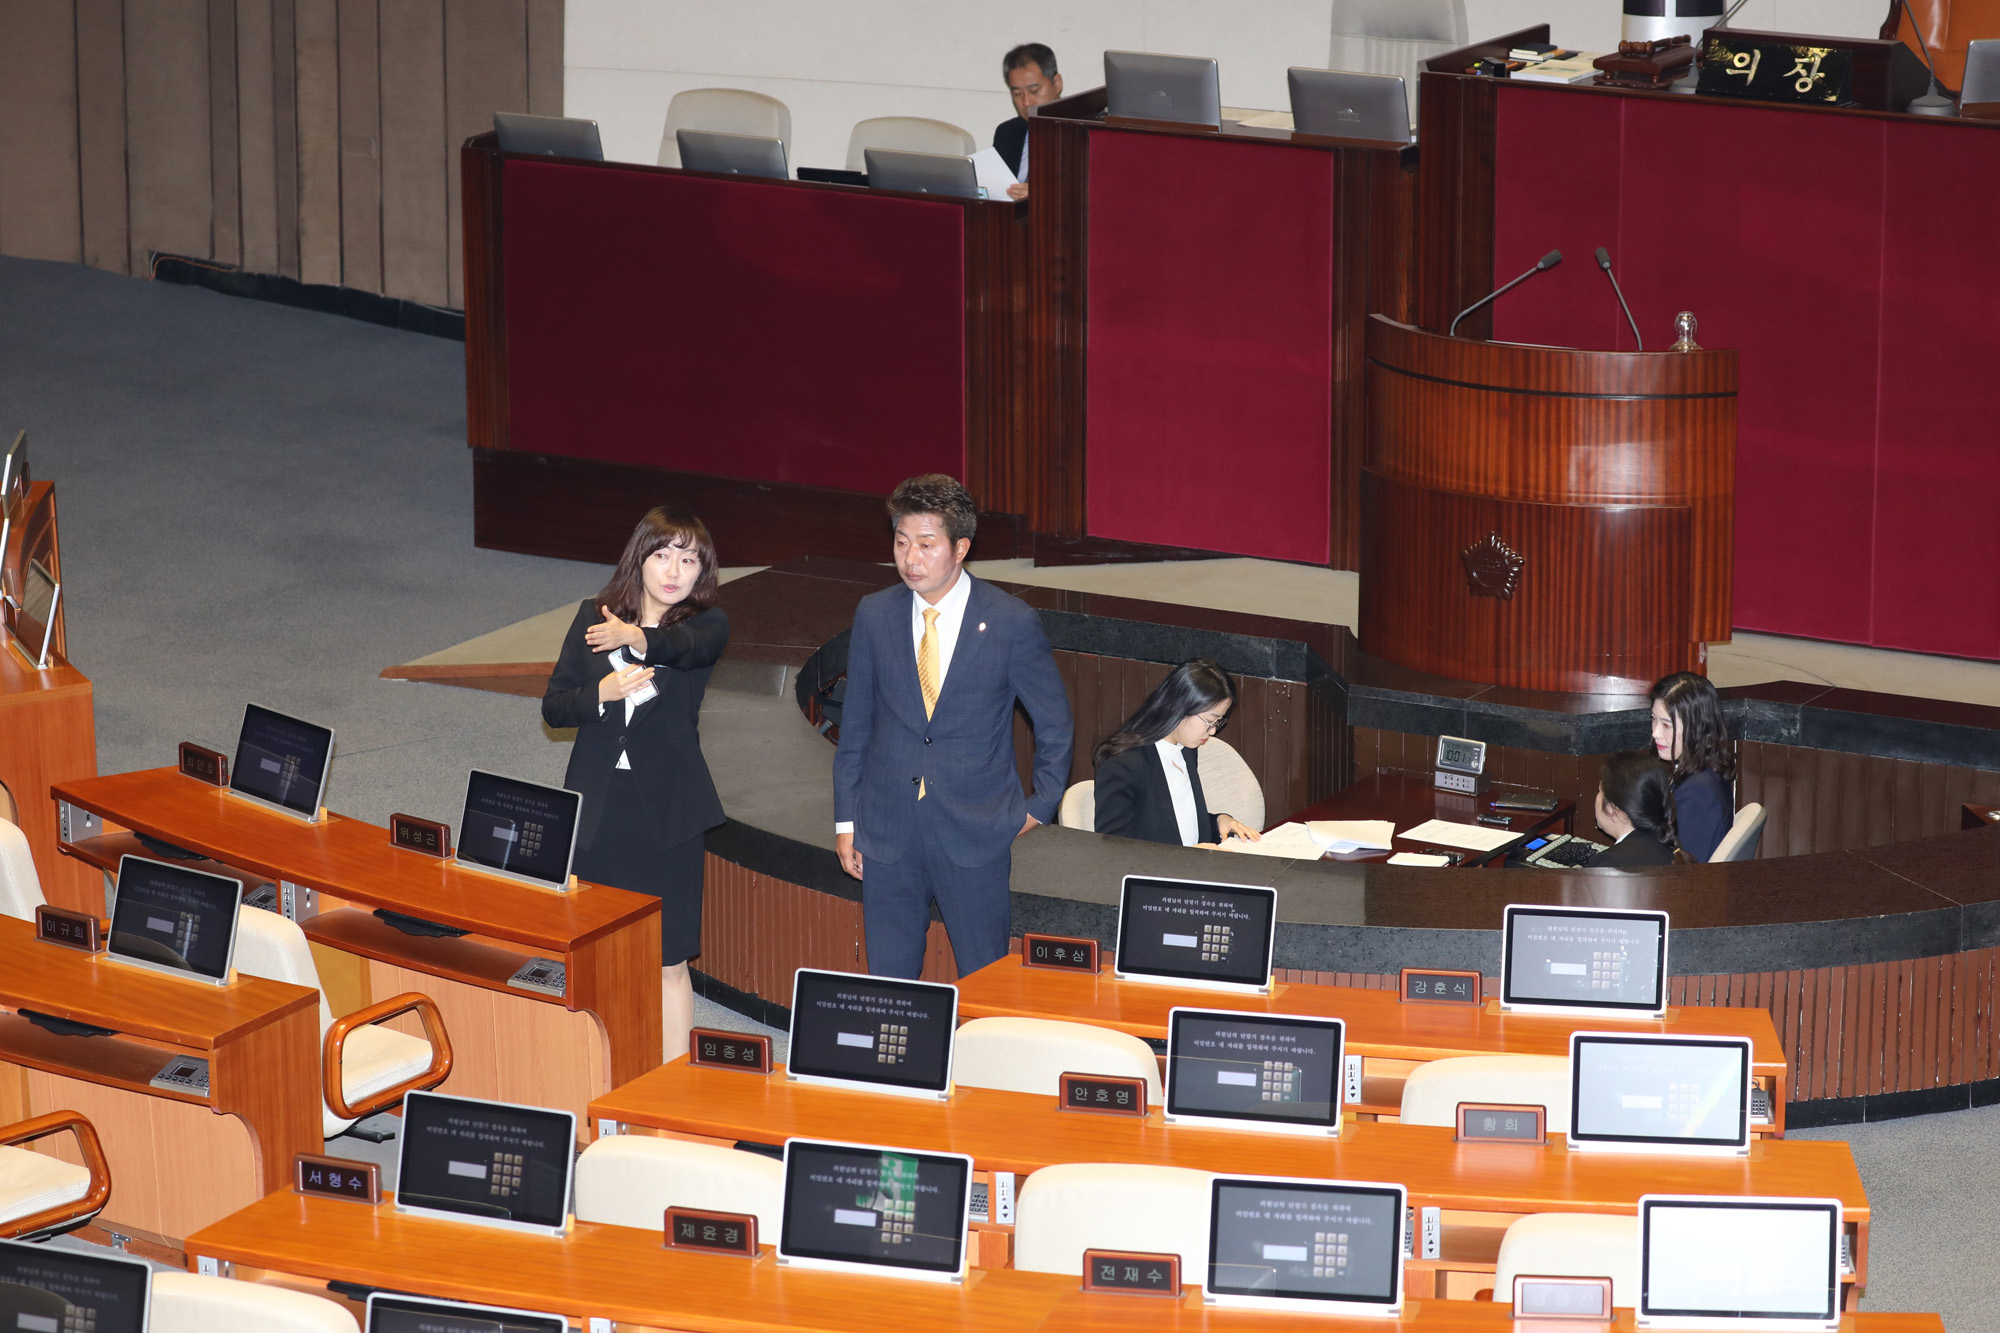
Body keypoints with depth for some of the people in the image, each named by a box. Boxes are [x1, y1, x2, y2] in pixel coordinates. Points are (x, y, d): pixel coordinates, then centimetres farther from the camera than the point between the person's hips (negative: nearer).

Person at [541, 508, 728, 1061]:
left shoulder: (708, 624, -4)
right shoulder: (593, 617, 5)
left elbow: (687, 645, -29)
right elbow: (552, 705, 3)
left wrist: (638, 638, -51)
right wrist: (600, 694, -18)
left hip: (665, 811, -3)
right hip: (596, 808, 3)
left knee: (667, 962, 1)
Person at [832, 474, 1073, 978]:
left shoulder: (1012, 623, -6)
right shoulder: (874, 616, 2)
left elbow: (1054, 723, 5)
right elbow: (855, 725, 9)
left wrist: (1040, 806, 3)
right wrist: (845, 821, 7)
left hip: (976, 838, -2)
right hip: (888, 834, 3)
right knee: (888, 982, 5)